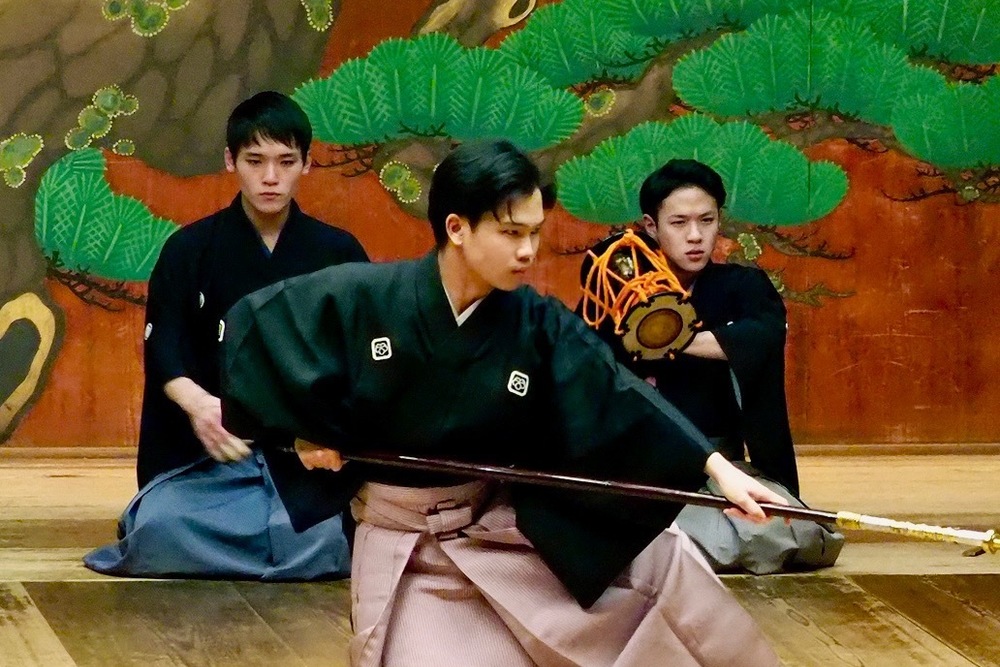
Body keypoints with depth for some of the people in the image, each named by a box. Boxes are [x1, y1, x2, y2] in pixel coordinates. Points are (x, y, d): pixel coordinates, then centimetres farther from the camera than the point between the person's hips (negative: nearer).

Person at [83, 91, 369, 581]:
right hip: (209, 450, 0)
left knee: (328, 537, -30)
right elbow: (164, 348, -7)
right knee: (160, 531, -29)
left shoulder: (338, 252, 7)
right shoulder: (189, 249, 5)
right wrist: (198, 403, -29)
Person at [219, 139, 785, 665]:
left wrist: (718, 467, -28)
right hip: (406, 544, -2)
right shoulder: (363, 298, -17)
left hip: (508, 524, 2)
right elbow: (253, 322, -7)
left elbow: (621, 401, -17)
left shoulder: (538, 324, -11)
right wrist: (307, 428, -7)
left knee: (661, 561, -10)